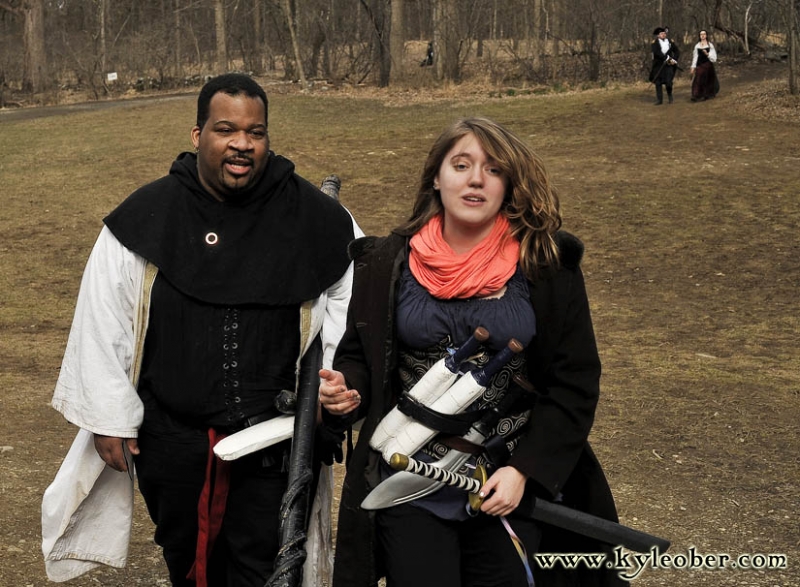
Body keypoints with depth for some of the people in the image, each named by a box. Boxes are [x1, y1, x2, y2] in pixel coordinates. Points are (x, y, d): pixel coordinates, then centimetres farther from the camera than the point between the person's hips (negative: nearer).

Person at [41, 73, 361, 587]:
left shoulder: (313, 216, -7)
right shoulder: (146, 217, -6)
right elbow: (102, 321, -1)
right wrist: (109, 418, 0)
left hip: (271, 434, -1)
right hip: (169, 435, 1)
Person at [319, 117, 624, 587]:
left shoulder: (548, 265, -5)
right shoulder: (387, 264, 1)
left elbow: (575, 382, -4)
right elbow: (359, 356, 11)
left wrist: (524, 470, -13)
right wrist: (345, 390, -11)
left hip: (509, 493, 0)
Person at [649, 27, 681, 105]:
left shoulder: (670, 41, 7)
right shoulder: (655, 42, -2)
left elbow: (677, 51, 10)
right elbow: (656, 52, -18)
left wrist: (674, 60, -7)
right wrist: (667, 58, -21)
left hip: (668, 65, 0)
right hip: (658, 65, 0)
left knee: (668, 82, -10)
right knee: (658, 83, 3)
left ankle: (670, 97, 16)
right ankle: (659, 100, 13)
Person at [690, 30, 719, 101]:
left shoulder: (710, 45, 2)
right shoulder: (697, 45, 7)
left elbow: (713, 56, -1)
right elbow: (695, 56, 8)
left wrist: (707, 54, -20)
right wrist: (693, 66, 4)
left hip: (708, 64, -1)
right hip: (699, 64, 1)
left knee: (708, 79, 7)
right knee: (698, 80, -9)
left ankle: (708, 94, 23)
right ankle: (695, 96, -15)